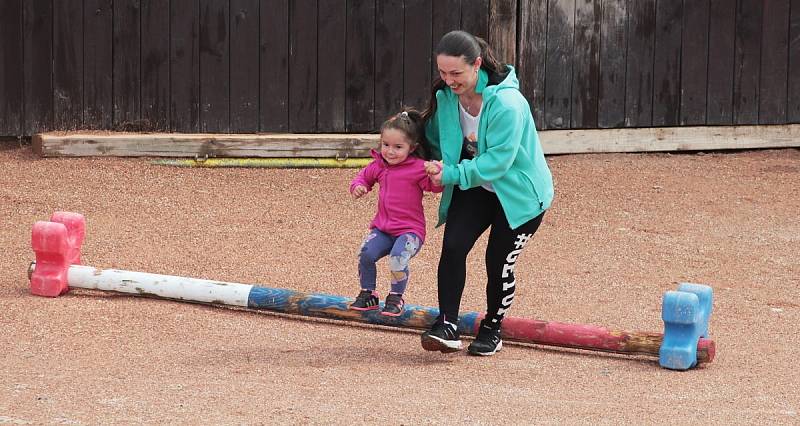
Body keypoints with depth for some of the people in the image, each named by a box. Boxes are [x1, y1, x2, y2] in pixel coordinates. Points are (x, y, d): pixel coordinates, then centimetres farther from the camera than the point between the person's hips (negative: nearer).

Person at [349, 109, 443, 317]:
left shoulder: (418, 168, -10)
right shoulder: (379, 165, 8)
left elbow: (435, 186, -19)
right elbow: (365, 176, 27)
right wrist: (358, 186, 5)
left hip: (410, 229, -5)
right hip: (382, 227, 5)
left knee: (397, 257, -30)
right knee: (365, 254, -16)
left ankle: (396, 298, -6)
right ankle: (368, 294, 7)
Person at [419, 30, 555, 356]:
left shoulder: (507, 103, -30)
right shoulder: (445, 97, -9)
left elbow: (498, 159, -30)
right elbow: (435, 139, 10)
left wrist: (452, 174, -31)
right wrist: (437, 167, -6)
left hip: (519, 193, -5)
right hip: (474, 189, 5)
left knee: (499, 262, -2)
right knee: (452, 246, -16)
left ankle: (492, 330, 21)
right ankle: (447, 326, -17)